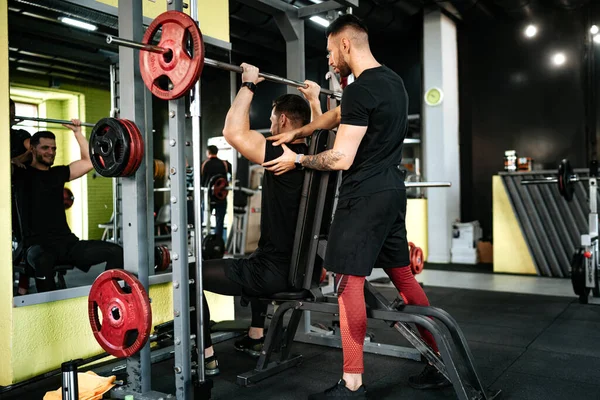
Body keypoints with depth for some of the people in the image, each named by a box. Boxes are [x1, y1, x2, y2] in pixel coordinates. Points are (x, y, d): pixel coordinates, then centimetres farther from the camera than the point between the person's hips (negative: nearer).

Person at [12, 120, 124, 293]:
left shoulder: (59, 173, 19)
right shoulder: (21, 173, 4)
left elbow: (89, 161, 24)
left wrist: (77, 132, 24)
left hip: (67, 242, 5)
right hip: (39, 245, -5)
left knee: (115, 251, -14)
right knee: (43, 260, -43)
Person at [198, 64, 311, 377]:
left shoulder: (281, 155, -18)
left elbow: (233, 131, -24)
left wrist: (249, 85, -14)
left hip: (274, 272, -9)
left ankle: (206, 359, 10)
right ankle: (255, 339, 43)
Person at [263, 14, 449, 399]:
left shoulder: (360, 91, -17)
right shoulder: (393, 81, 16)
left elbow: (341, 159, -19)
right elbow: (340, 117, 27)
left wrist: (297, 160, -4)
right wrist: (297, 133, 32)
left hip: (366, 195, -10)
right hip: (391, 190, 10)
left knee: (349, 282, -3)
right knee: (403, 276, 16)